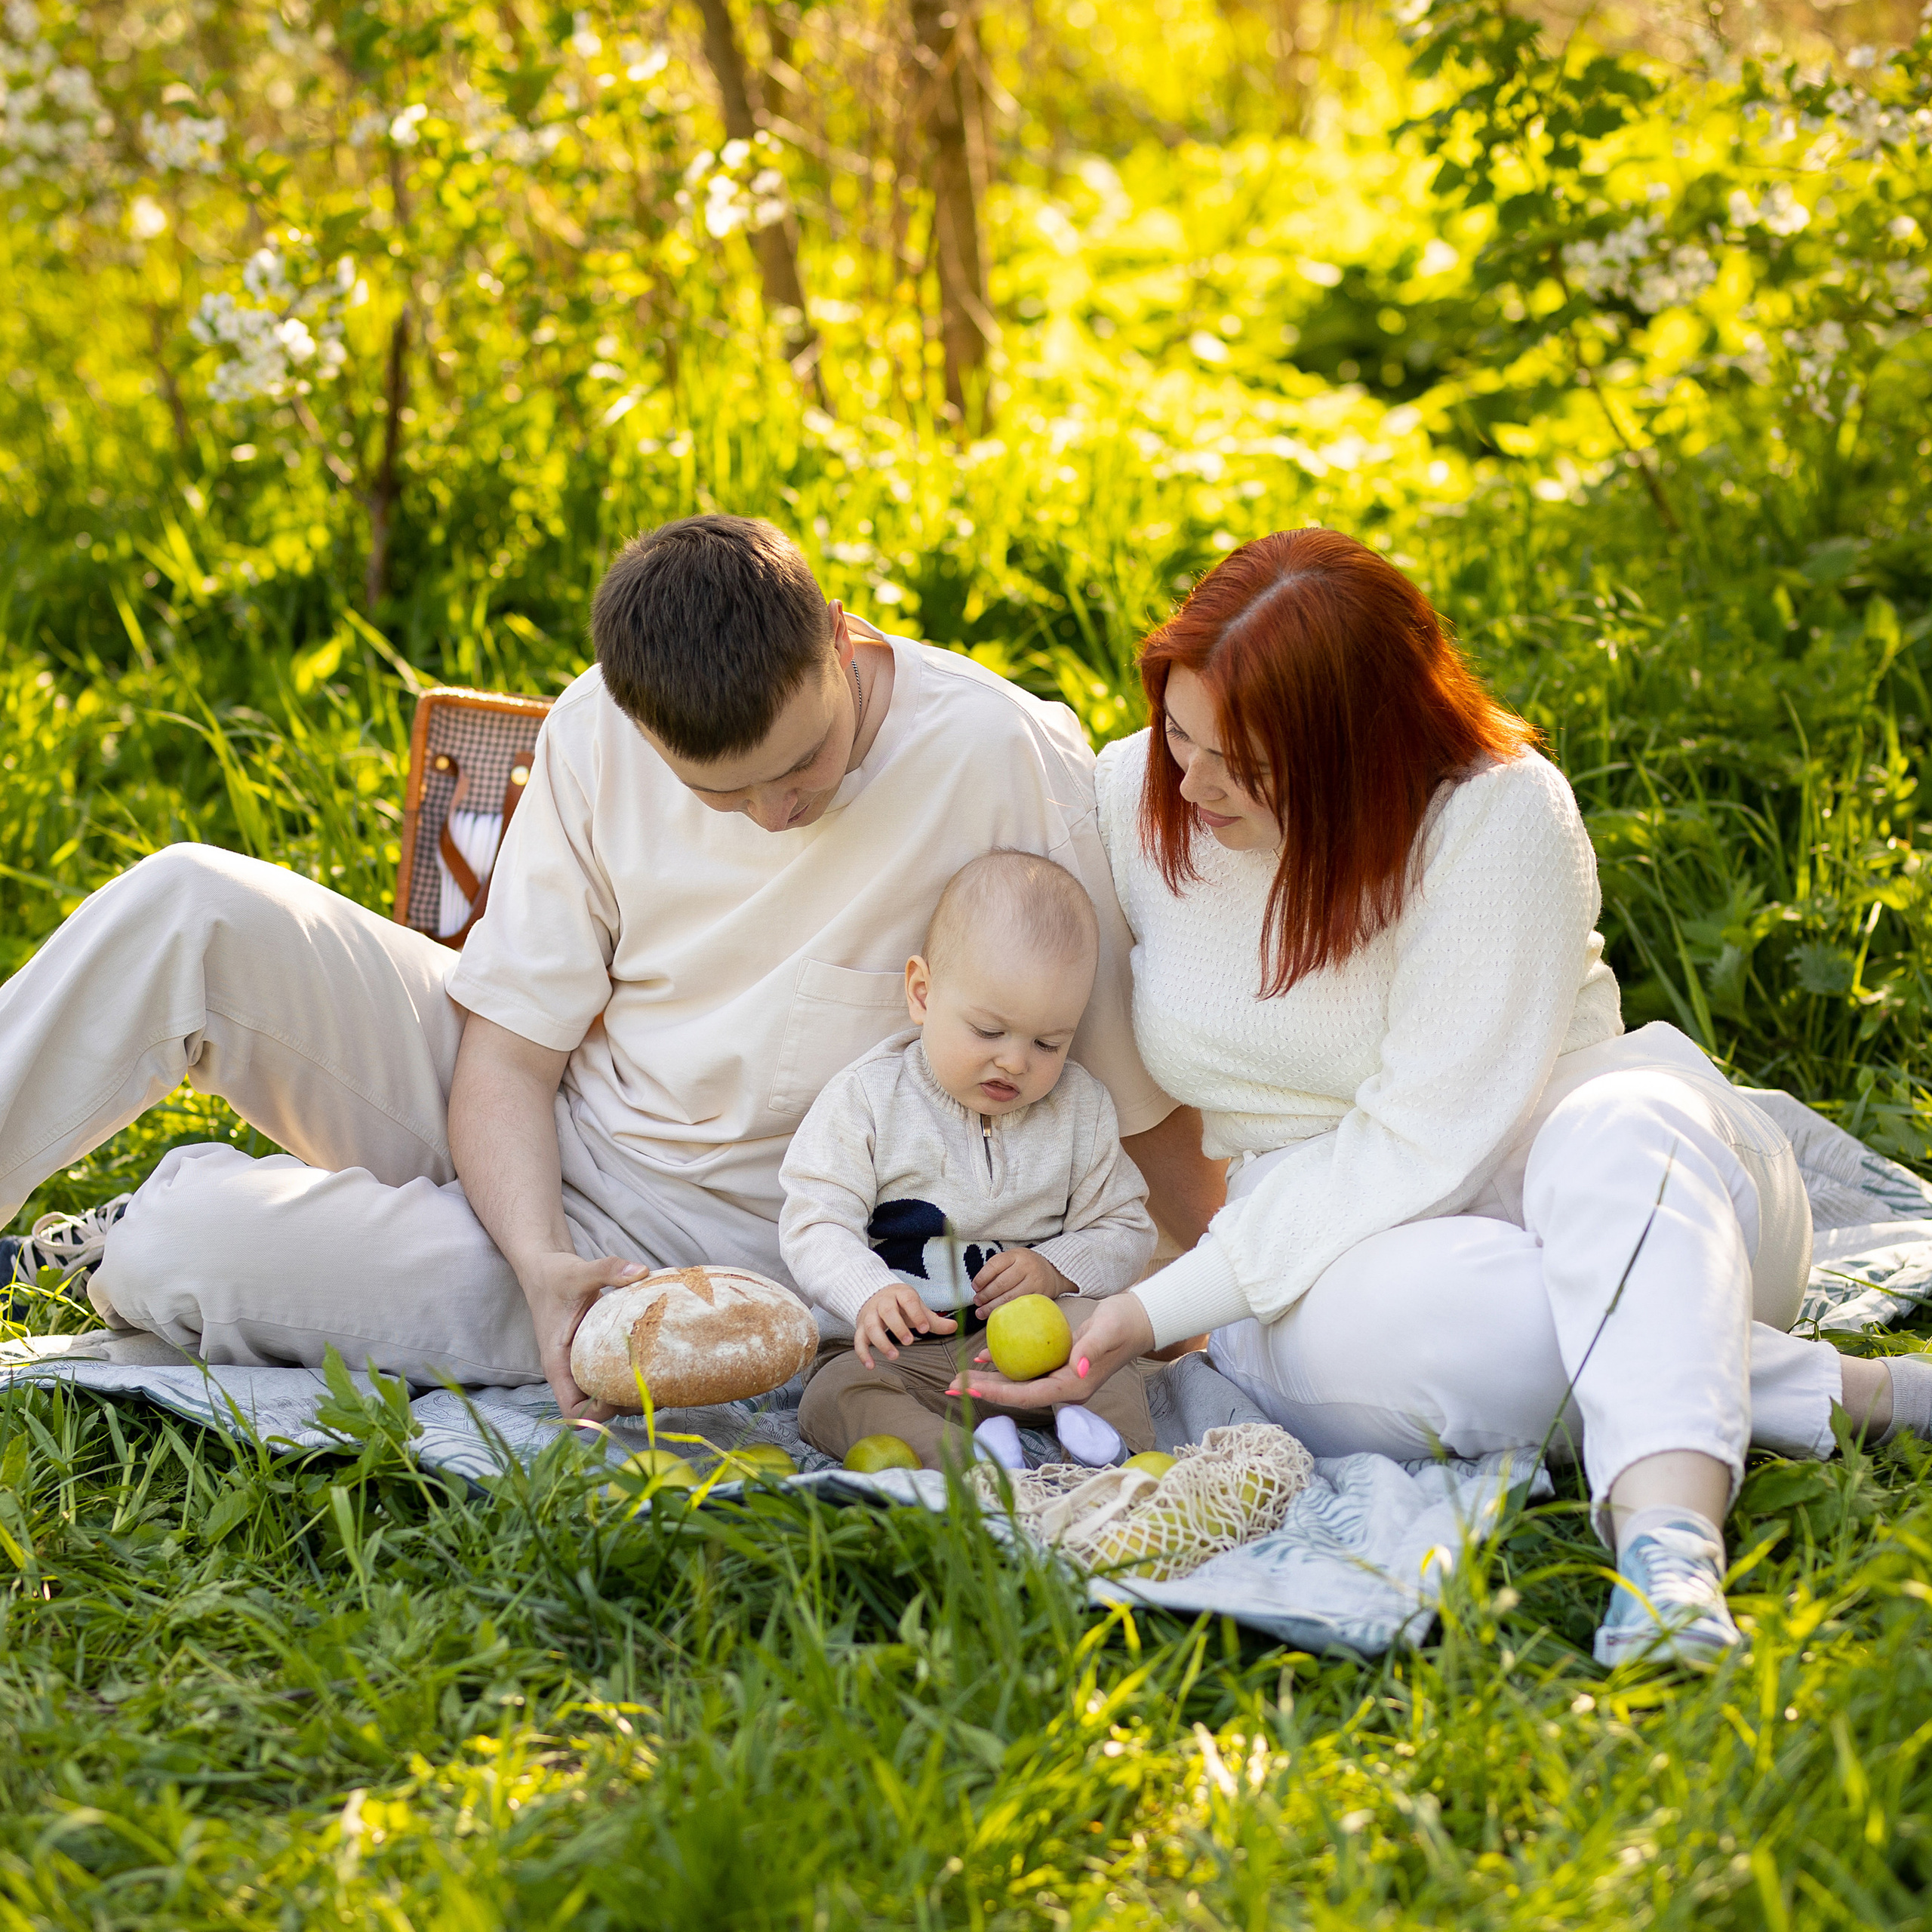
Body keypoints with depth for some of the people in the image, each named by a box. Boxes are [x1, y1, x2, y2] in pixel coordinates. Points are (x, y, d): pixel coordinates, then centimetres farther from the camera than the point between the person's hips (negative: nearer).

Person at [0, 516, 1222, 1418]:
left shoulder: (1005, 758, -20)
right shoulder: (599, 735, -8)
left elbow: (1142, 1086, -13)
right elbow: (506, 1051, -6)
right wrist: (539, 1259, -23)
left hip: (708, 1241, -4)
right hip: (524, 1151, 4)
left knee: (184, 1247, -22)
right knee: (192, 905, -20)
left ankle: (120, 1268, 13)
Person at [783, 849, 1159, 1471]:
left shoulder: (1081, 1108, 4)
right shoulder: (868, 1099, -5)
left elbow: (1125, 1232, 8)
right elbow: (815, 1222, -11)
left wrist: (1055, 1269, -13)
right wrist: (870, 1293, -31)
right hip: (899, 1351, -2)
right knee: (832, 1397, -31)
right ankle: (965, 1457, -50)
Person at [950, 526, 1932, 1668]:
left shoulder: (1500, 816, -19)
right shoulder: (1135, 796, -3)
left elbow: (1421, 1151, -23)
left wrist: (1162, 1311, -26)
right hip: (1328, 1253, 3)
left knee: (1626, 1130, -39)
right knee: (1362, 1321, -36)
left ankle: (1671, 1547, -58)